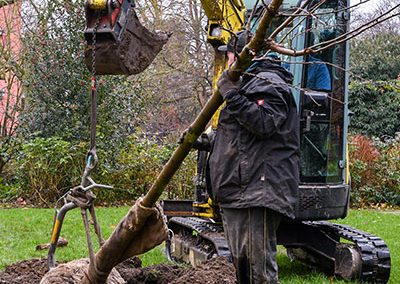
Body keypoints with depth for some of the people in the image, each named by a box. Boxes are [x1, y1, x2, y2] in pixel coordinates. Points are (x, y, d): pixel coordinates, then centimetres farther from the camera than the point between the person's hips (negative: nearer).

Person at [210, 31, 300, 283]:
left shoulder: (268, 83, -6)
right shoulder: (246, 84, 28)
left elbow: (265, 124, -23)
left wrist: (231, 94, -20)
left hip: (260, 189, -11)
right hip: (237, 189, 11)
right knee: (240, 262, 16)